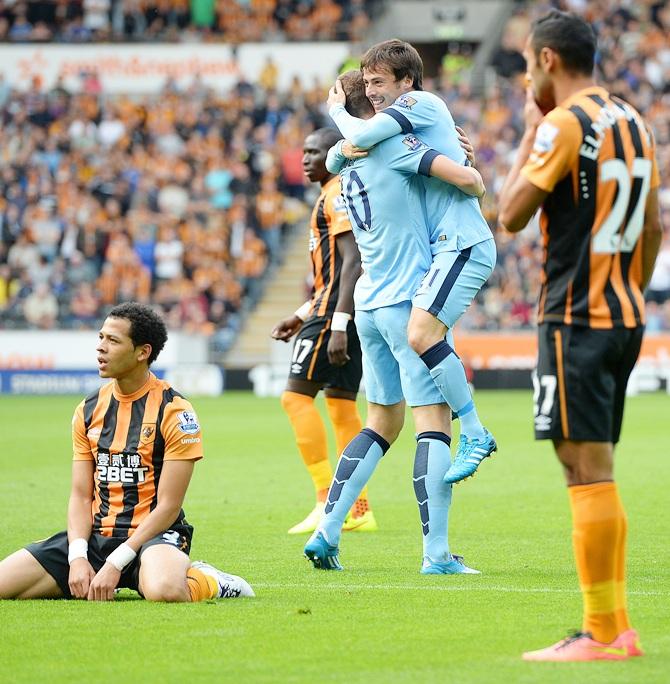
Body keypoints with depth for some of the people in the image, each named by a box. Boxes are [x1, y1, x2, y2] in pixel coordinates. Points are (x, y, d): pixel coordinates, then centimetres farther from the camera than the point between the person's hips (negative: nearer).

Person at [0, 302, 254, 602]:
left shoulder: (174, 412, -8)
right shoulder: (88, 410, 9)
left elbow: (168, 506, -11)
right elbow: (80, 496, 8)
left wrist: (115, 564, -19)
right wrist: (77, 558, -11)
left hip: (152, 535, -6)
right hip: (97, 535, 6)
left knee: (164, 591, -42)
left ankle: (207, 581, -5)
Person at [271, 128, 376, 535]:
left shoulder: (339, 194, -10)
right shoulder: (338, 195, 22)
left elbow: (352, 264, -20)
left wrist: (337, 324, -25)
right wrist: (302, 316, 26)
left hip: (338, 309, -10)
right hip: (345, 308, 10)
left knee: (296, 395, -9)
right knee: (341, 405, 10)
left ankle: (327, 501, -13)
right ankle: (359, 509, 10)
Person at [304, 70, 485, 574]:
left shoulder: (349, 166, 15)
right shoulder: (393, 145, -10)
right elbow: (466, 177, -18)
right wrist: (478, 183, 6)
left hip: (369, 304, 8)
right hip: (410, 300, -8)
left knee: (382, 424, 16)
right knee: (434, 421, -6)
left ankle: (327, 533, 10)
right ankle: (437, 553, -10)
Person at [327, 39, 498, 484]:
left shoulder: (422, 102, -6)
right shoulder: (409, 123, 23)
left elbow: (361, 136, -17)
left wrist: (338, 110, 3)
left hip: (463, 242, -11)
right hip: (451, 246, 11)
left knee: (422, 334, -22)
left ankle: (475, 435, -18)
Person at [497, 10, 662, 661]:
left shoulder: (564, 125, -13)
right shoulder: (633, 123, 14)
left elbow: (511, 214, -9)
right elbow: (653, 226, 17)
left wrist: (530, 134, 0)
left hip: (575, 320, -9)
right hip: (625, 316, 9)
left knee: (588, 472, -8)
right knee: (596, 474, 13)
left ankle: (601, 634, -8)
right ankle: (615, 626, 14)